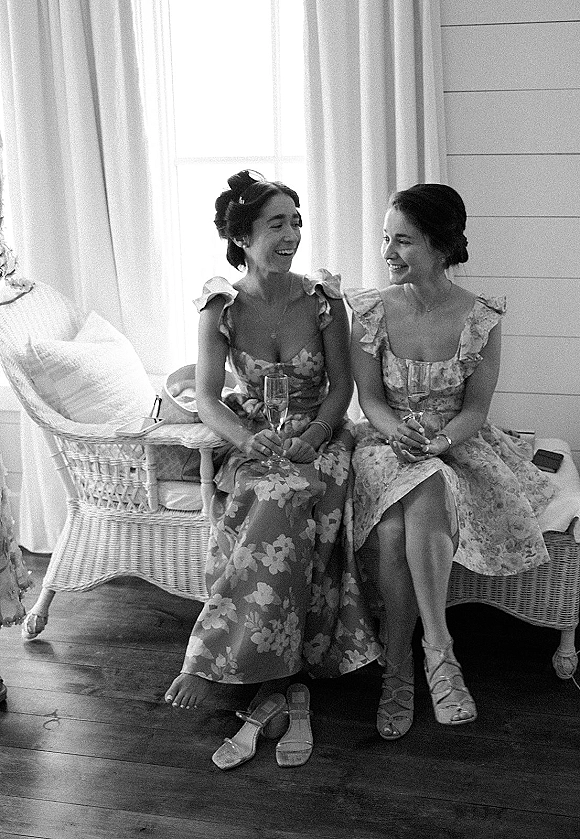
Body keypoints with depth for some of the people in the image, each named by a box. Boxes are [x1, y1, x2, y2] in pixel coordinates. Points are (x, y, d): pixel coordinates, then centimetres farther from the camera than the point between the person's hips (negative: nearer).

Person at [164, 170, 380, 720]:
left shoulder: (322, 299, -3)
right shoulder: (220, 308, -3)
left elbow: (342, 384, 1)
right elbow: (207, 398, -6)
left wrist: (314, 436, -18)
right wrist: (251, 439, -25)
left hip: (317, 436, 0)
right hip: (254, 438, 0)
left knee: (282, 505, -33)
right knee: (282, 511, -33)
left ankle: (208, 663, -26)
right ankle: (280, 670, -24)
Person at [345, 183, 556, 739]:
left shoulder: (480, 319, -7)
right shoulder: (371, 312, -3)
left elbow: (475, 410, -4)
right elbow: (370, 400, -1)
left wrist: (437, 443, -23)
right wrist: (398, 433, -23)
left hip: (458, 445, -1)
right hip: (388, 444, 1)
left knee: (420, 501, -34)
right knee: (393, 528, -31)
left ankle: (397, 674, -27)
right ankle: (438, 652, -18)